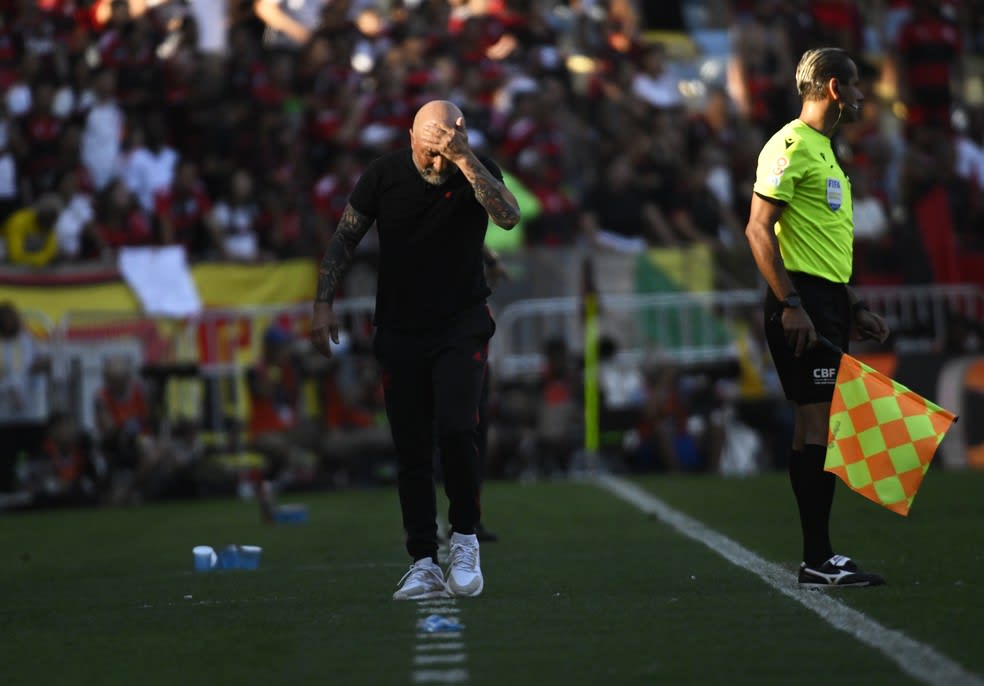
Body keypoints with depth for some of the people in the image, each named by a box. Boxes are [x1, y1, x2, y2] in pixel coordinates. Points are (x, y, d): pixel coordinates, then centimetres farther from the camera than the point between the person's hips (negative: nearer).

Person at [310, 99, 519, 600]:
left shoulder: (478, 172, -9)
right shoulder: (384, 175, -5)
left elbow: (508, 217, -29)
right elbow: (343, 240, 4)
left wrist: (464, 158, -36)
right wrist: (324, 303, -4)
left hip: (461, 327, -2)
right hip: (399, 330, 2)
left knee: (456, 430, -20)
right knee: (412, 451, 1)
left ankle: (465, 539, 0)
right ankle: (424, 566, 7)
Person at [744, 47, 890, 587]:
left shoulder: (823, 151, 20)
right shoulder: (790, 146, -10)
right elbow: (759, 229, -16)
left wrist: (853, 307, 24)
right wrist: (790, 304, -22)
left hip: (827, 304, 10)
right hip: (802, 304, -10)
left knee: (819, 425, 9)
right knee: (817, 423, -11)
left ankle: (820, 556, 12)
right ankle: (817, 560, -12)